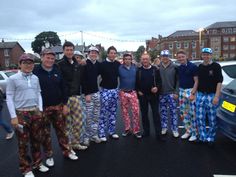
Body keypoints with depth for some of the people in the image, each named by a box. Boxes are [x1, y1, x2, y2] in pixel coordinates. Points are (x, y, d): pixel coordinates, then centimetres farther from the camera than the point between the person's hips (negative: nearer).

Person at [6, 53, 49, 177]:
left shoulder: (35, 78, 7)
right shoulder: (13, 79, -6)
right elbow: (9, 98, -6)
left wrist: (40, 110, 4)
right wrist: (13, 116, -10)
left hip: (35, 112, 4)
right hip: (21, 113, -4)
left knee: (36, 140, 13)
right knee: (23, 142, 6)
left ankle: (37, 163, 31)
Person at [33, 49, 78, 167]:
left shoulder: (57, 71, 6)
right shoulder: (36, 72, -7)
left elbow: (63, 88, 8)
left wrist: (65, 104, 4)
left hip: (58, 106, 3)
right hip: (43, 108, -3)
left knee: (61, 130, 11)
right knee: (45, 133, 9)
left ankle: (66, 151, 25)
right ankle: (49, 156, 24)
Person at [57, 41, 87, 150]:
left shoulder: (78, 65, 13)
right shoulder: (60, 65, -5)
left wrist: (79, 93, 12)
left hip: (76, 96, 6)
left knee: (79, 121, 9)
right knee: (66, 123, 1)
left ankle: (76, 142, 25)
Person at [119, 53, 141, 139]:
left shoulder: (135, 68, 2)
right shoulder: (120, 68, -2)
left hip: (133, 92, 0)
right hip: (123, 93, 1)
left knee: (136, 111, -6)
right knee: (124, 111, 9)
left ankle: (136, 130, 6)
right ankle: (127, 129, 23)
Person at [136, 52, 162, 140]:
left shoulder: (155, 70, 1)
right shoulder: (138, 70, 4)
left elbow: (159, 81, 2)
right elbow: (136, 82, 8)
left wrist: (157, 88, -15)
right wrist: (138, 91, -3)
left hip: (153, 95, -2)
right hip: (142, 96, 2)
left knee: (156, 114, -1)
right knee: (144, 114, 10)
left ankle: (158, 134, 4)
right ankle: (146, 131, 24)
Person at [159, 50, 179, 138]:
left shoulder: (174, 67, -3)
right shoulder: (158, 67, 1)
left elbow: (177, 80, -2)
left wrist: (176, 92, -7)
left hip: (171, 93, -2)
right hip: (161, 94, 2)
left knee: (173, 112, 3)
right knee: (163, 112, 11)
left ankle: (175, 129, 13)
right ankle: (164, 127, 24)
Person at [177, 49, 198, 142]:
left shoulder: (193, 66, -9)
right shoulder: (178, 68, 9)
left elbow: (196, 81, -10)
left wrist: (193, 93, -16)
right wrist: (177, 92, 10)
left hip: (190, 91, -6)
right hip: (181, 91, 6)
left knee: (192, 113, -2)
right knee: (183, 113, 11)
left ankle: (194, 133, 11)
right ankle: (188, 131, 26)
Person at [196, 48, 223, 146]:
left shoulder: (216, 66, -3)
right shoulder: (200, 67, 11)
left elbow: (219, 82, -8)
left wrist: (216, 96, -16)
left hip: (212, 95, -4)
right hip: (200, 95, 4)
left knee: (212, 119, 3)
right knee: (200, 118, 6)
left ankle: (210, 138, 18)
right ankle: (202, 137, 20)